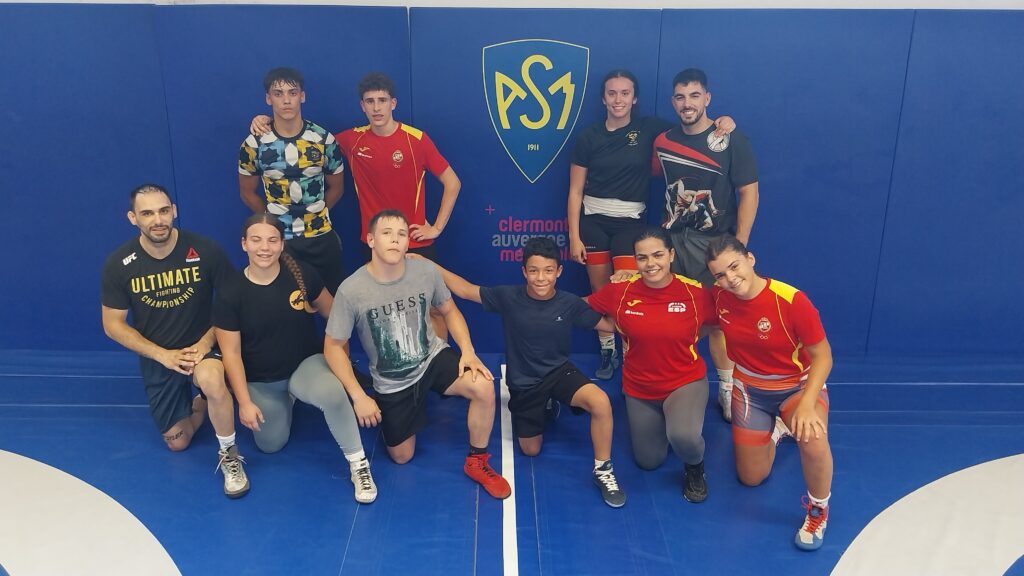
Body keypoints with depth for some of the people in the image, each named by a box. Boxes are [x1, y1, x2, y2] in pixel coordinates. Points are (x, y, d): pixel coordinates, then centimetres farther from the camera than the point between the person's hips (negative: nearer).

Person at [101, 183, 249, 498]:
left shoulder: (206, 251, -18)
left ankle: (229, 455, -14)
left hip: (202, 347, -3)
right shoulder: (118, 265, -13)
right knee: (177, 442, 9)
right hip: (157, 358, 3)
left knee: (212, 381, -39)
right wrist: (163, 355, -15)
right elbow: (113, 325, -5)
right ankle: (199, 401, 42)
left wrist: (206, 342, -20)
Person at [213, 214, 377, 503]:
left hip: (307, 363, -1)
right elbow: (231, 352, -11)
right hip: (261, 381, 2)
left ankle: (358, 464, -16)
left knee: (332, 392, -35)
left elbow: (333, 314, 2)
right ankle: (286, 403, 41)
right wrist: (244, 402, -11)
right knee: (271, 445, 9)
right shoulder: (231, 294, -17)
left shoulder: (302, 275, -15)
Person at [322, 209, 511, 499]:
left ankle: (477, 462, -4)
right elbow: (333, 347, -12)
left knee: (484, 387, -29)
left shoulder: (426, 271, -16)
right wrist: (358, 397, -17)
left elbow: (449, 311, 2)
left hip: (433, 358, 1)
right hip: (391, 382, 0)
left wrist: (468, 351, -14)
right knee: (402, 457, 11)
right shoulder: (351, 290, -23)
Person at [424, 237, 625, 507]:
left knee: (601, 403, -32)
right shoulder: (508, 297, -15)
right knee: (531, 450, 14)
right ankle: (545, 409, 46)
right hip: (523, 383, 1)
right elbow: (465, 290, -7)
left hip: (559, 371, -1)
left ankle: (603, 470, -10)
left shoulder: (570, 304, -13)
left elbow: (609, 325, -3)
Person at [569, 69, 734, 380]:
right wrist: (574, 236, -4)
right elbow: (576, 190, 1)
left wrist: (722, 121, -16)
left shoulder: (649, 128, 0)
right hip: (592, 220, 1)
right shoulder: (589, 136, 0)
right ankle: (607, 352, 25)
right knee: (600, 292, 7)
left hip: (630, 221, -1)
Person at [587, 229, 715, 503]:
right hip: (639, 389, 3)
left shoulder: (695, 292, -17)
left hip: (686, 382, -2)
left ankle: (695, 467, 4)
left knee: (683, 437, -33)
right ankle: (662, 423, 47)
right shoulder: (620, 290, -15)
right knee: (648, 462, 15)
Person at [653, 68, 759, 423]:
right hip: (672, 239, 4)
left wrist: (738, 246, -11)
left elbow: (749, 194, -5)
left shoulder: (732, 140, -5)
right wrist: (662, 231, 7)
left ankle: (728, 388, 10)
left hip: (714, 242, -4)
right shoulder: (664, 141, 7)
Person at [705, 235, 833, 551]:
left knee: (813, 440, -36)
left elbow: (823, 356, -21)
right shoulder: (718, 296, -16)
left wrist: (807, 404, -32)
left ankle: (818, 511, -6)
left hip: (799, 385, -4)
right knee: (751, 478, 12)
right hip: (750, 389, 4)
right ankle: (775, 429, 43)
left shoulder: (792, 301, -28)